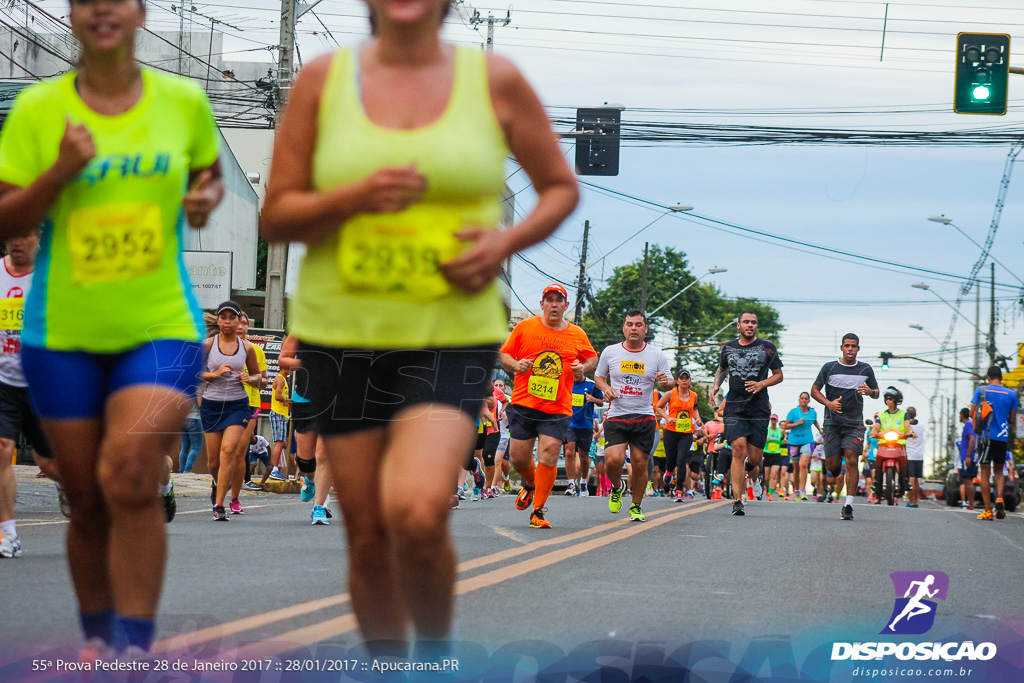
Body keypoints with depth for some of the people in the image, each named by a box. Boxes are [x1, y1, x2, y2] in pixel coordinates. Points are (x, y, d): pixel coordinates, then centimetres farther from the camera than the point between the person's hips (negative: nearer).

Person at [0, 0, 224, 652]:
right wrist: (60, 173, -17)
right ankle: (98, 643, 28)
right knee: (87, 500, 8)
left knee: (129, 477, -22)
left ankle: (136, 648, -15)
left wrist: (206, 199, -3)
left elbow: (210, 175, 20)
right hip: (63, 334, 1)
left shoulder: (184, 101, 2)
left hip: (160, 326, -1)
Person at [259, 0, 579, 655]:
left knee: (417, 512, -22)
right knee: (368, 534, 5)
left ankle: (436, 651, 5)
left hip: (454, 335, -2)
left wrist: (506, 242, -7)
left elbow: (561, 187, 12)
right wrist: (355, 197, -16)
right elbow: (275, 218, 3)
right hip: (341, 333, 2)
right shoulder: (323, 79, 3)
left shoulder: (495, 79, 1)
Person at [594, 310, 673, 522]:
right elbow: (598, 376, 17)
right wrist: (606, 388, -5)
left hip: (644, 418, 1)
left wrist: (665, 382, -16)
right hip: (616, 417, -1)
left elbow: (670, 384, 8)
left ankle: (636, 506, 20)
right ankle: (616, 488, 16)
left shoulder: (657, 355, 2)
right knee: (613, 460, -17)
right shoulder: (610, 352, 3)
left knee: (640, 463, 0)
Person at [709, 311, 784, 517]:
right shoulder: (728, 347, 11)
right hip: (734, 407, 1)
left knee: (754, 457, 0)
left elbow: (779, 375, 8)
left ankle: (754, 477, 39)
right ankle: (737, 501, -14)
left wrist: (762, 384, -11)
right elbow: (722, 369, 29)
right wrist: (715, 386, 10)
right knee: (738, 450, -15)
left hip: (759, 409, -1)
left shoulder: (767, 347, 4)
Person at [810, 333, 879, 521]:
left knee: (852, 461, -13)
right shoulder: (829, 368, 2)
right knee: (832, 464, -4)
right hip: (833, 421, 0)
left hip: (854, 422, 0)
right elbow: (814, 390, 5)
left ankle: (848, 505, -12)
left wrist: (870, 391, -6)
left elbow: (876, 392, 18)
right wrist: (829, 403, -13)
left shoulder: (865, 369, 7)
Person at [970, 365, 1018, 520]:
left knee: (985, 473, 3)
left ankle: (988, 510, -2)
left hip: (986, 436, -2)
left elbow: (972, 413, -1)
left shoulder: (981, 390, -2)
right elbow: (1013, 420, 5)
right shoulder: (1011, 394, 3)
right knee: (998, 470, 18)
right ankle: (999, 497, -9)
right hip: (1002, 437, 2)